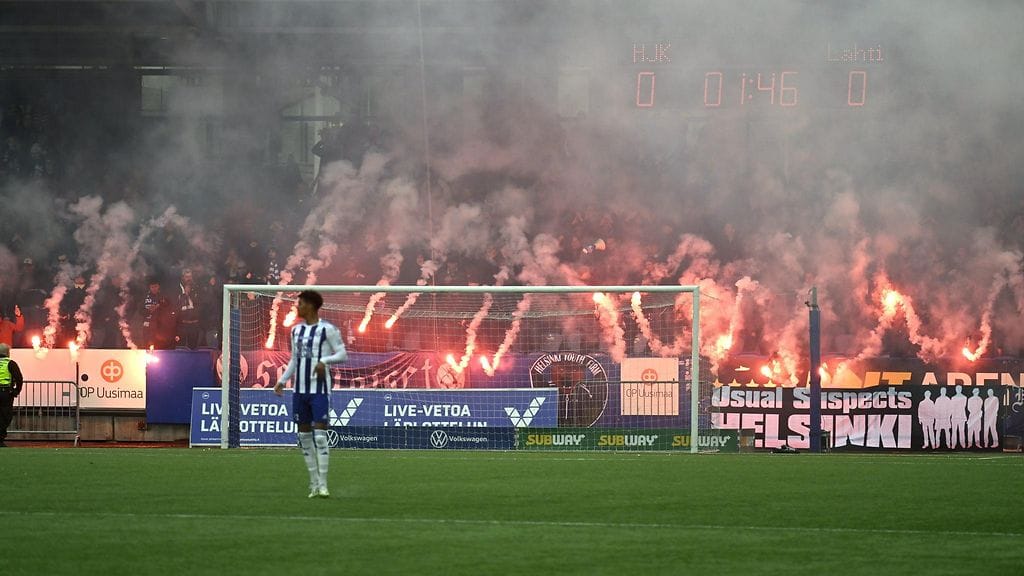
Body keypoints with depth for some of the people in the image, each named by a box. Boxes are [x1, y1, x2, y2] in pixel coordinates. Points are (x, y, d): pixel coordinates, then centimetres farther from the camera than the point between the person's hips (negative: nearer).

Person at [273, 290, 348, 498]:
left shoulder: (327, 329, -5)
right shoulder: (296, 330, 14)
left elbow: (342, 354, -6)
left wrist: (325, 360, -23)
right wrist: (282, 381, 11)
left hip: (320, 389, -7)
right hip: (300, 389, 7)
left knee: (320, 434, -11)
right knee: (304, 435, 6)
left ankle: (322, 484, -10)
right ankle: (314, 483, 13)